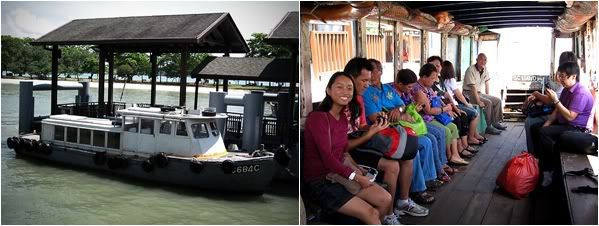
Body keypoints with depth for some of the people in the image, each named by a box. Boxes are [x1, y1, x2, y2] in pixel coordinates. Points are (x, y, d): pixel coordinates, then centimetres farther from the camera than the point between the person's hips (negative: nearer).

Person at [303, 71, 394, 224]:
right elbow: (327, 157, -19)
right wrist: (354, 176, -18)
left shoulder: (343, 117, 9)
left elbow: (341, 150, 4)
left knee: (385, 199, -3)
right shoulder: (317, 117, -16)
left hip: (339, 173, 8)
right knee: (371, 213, -15)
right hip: (321, 181, -8)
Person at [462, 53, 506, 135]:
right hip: (469, 93, -9)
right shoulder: (471, 70, -20)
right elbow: (473, 87, -26)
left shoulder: (485, 69, 5)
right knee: (488, 103, -26)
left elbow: (487, 82, 15)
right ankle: (488, 127, -19)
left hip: (479, 93, 9)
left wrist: (487, 95, 9)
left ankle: (495, 122, 12)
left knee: (497, 101, 2)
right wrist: (479, 101, -29)